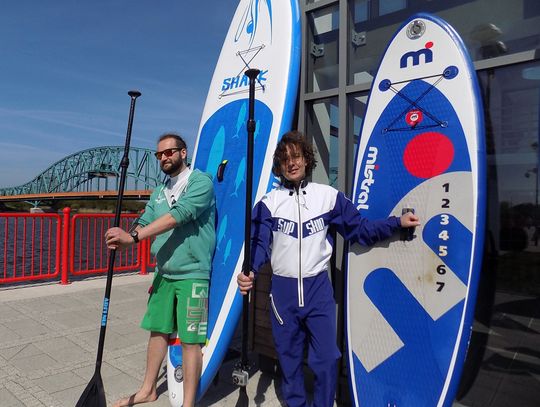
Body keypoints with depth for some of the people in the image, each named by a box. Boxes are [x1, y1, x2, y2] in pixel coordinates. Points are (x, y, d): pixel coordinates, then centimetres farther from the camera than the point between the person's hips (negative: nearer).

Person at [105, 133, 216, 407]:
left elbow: (179, 214, -23)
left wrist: (133, 236, -26)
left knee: (190, 340, 0)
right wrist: (123, 241, -14)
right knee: (158, 330, 19)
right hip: (163, 273, 8)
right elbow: (144, 223, 8)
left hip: (192, 274, -7)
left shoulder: (201, 181, -10)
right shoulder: (159, 192, 15)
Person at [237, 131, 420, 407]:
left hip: (318, 288, 0)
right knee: (288, 358, 14)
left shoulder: (328, 196, 2)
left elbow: (359, 229, 6)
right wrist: (248, 272, -24)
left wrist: (397, 222, 0)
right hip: (282, 290, 1)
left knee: (326, 359, 2)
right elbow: (259, 243, -6)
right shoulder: (269, 202, 1)